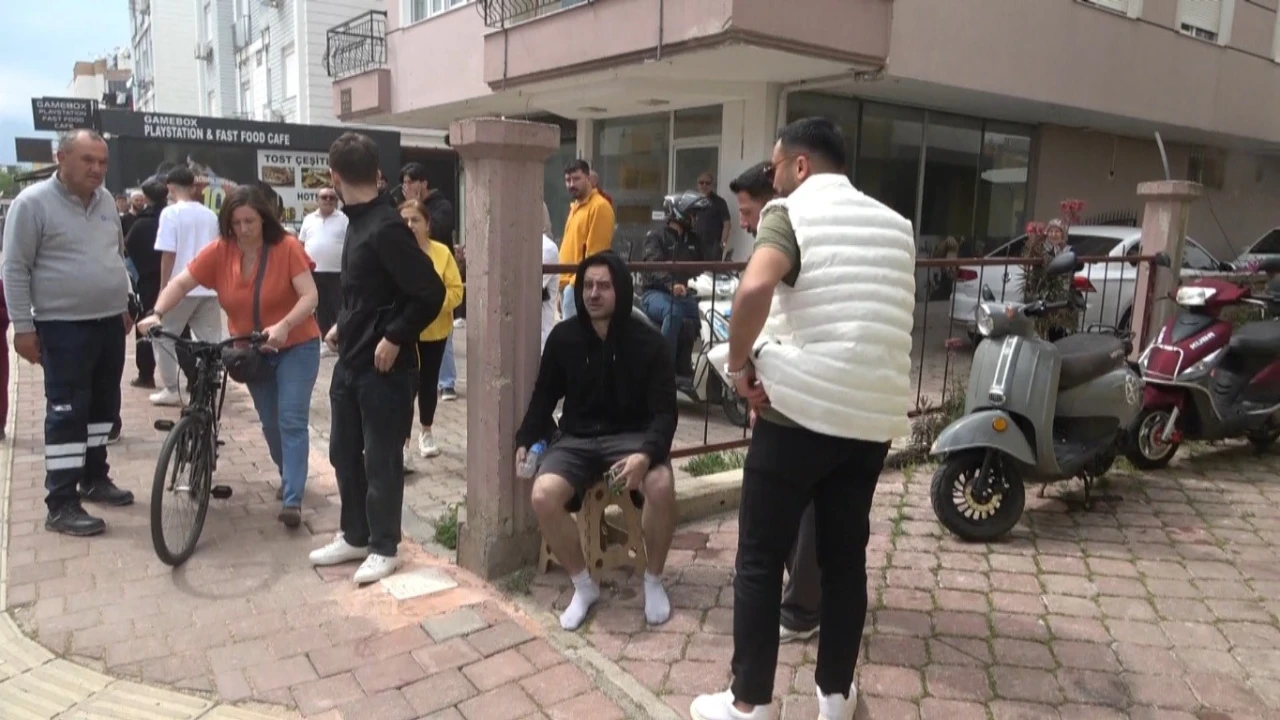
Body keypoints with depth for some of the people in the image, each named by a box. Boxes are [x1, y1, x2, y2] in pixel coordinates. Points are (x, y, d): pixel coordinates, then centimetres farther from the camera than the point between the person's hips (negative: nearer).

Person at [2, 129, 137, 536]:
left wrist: (124, 305, 19)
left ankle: (94, 478, 29)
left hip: (109, 322, 7)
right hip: (64, 327, -7)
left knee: (103, 405, 14)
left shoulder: (105, 200, 9)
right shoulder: (33, 202, -11)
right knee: (67, 412, -5)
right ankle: (61, 505, 1)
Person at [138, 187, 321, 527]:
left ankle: (292, 500, -10)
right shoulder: (219, 252, -9)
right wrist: (157, 314, -27)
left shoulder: (287, 247, -19)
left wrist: (284, 325, -40)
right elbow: (181, 283, -10)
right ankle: (289, 476, 37)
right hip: (252, 351, 5)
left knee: (292, 420, -11)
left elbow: (310, 296, -24)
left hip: (296, 346, -4)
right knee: (270, 422, 15)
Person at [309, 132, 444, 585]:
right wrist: (343, 326, 13)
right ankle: (354, 536, 32)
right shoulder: (358, 222, 9)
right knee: (344, 453, 17)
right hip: (350, 361, 9)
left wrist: (394, 339, -19)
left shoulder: (386, 228, -20)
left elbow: (431, 294, -24)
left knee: (381, 459, 4)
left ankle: (384, 547, 20)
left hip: (382, 366, -9)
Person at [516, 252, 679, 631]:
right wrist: (525, 441, -5)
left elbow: (664, 411, -10)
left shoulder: (648, 342, -9)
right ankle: (583, 586, -2)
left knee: (661, 487, -33)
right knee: (543, 496, -26)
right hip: (577, 438, 2)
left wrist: (646, 453, -29)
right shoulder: (563, 337, -2)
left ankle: (654, 581, -5)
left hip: (631, 435, -2)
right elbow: (544, 396, 10)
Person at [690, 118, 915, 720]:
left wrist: (739, 364, -14)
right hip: (875, 415, 6)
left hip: (801, 409, -6)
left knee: (760, 558, 6)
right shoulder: (894, 224, 14)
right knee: (846, 556, 16)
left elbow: (754, 289, -27)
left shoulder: (792, 212, -6)